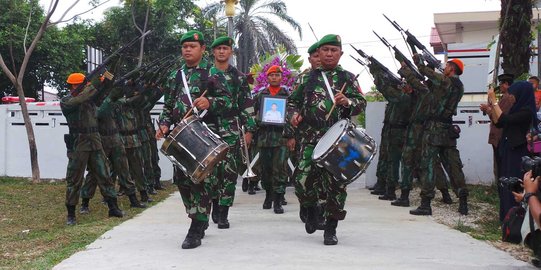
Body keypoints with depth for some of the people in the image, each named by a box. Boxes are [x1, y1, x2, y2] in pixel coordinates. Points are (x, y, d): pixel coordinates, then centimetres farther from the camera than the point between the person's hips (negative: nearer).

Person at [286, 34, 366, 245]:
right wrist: (293, 115, 0)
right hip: (311, 138, 1)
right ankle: (311, 210, 28)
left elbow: (362, 103, 7)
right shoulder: (308, 77, 12)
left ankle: (331, 229, 11)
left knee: (335, 183, -1)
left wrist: (347, 102, -14)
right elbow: (292, 101, 20)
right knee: (303, 180, -5)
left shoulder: (347, 78, 9)